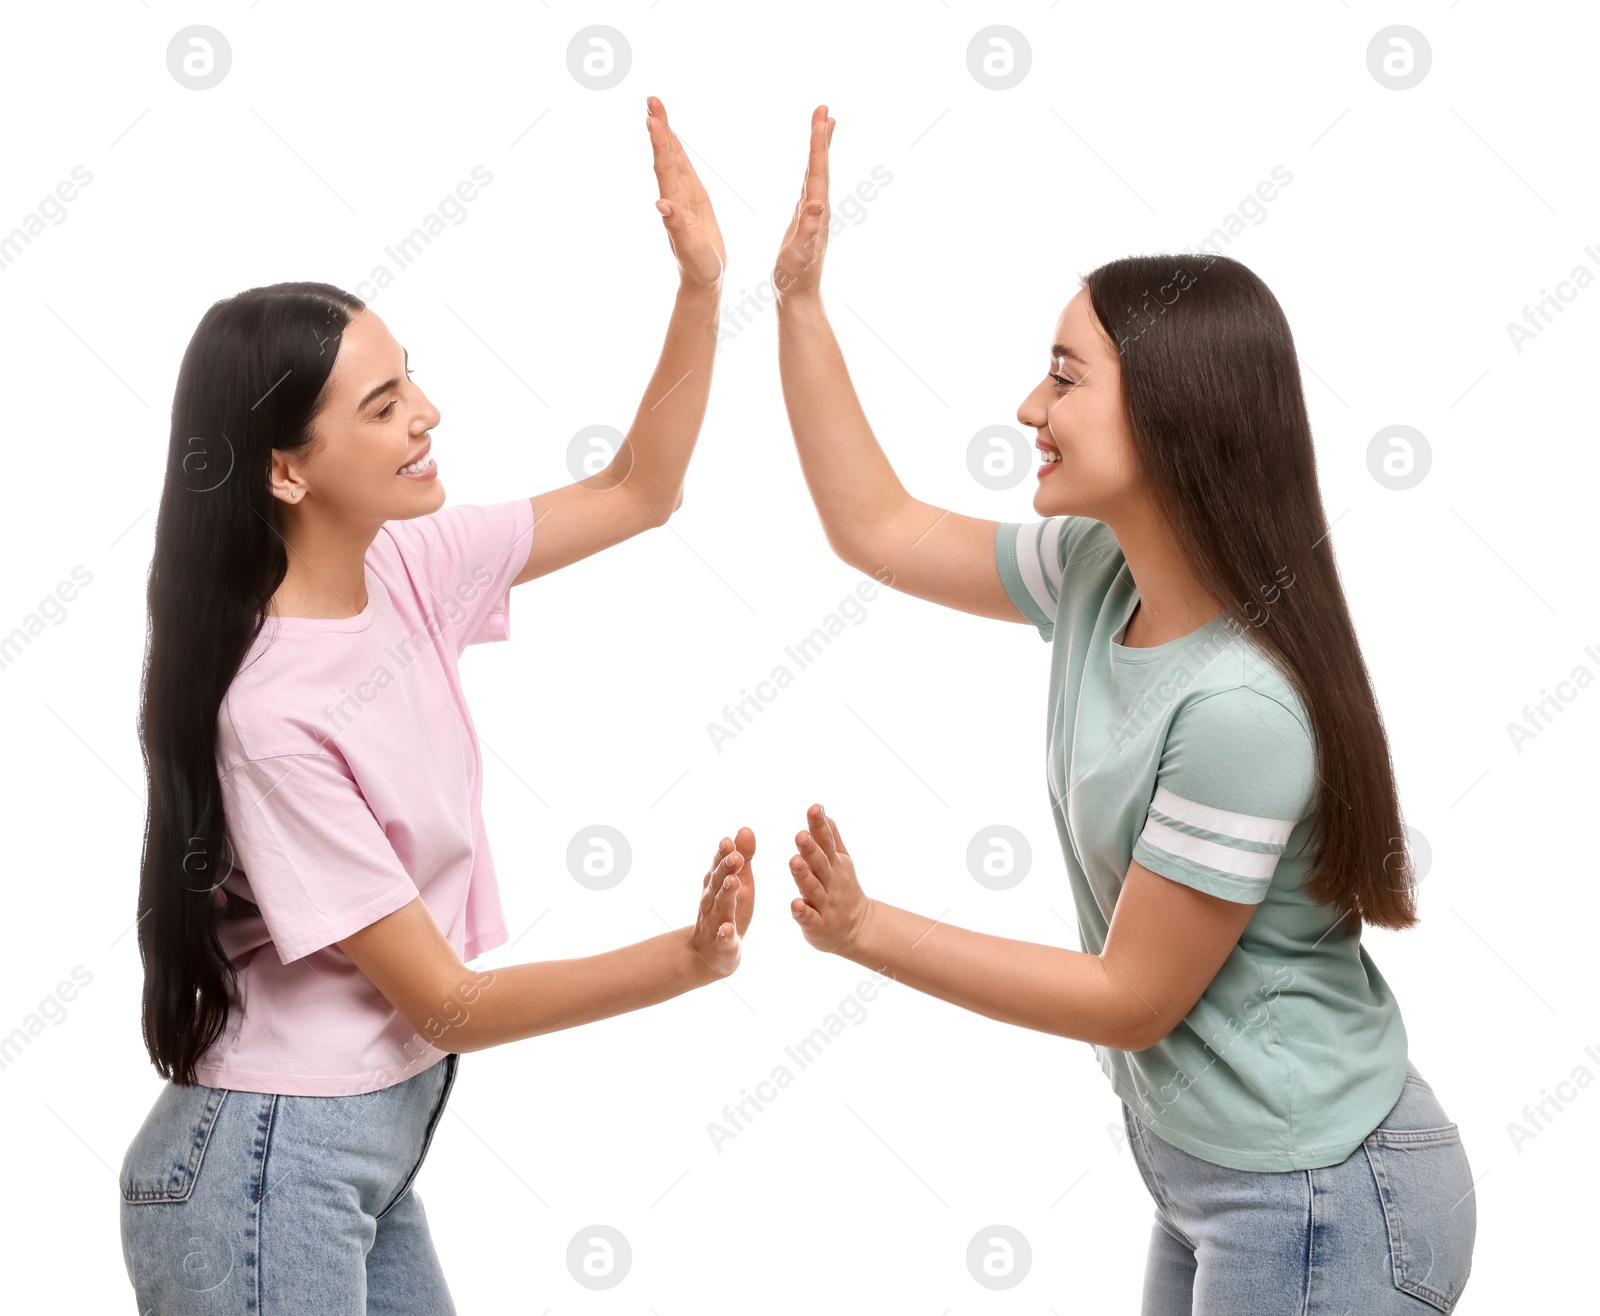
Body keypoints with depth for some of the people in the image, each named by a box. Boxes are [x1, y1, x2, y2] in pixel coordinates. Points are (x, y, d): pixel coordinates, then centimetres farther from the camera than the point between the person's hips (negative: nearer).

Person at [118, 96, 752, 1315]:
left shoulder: (404, 569, -5)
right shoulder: (273, 714, -26)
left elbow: (637, 492, 6)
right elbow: (445, 1000, -20)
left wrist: (703, 281, -5)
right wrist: (690, 957, -27)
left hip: (373, 1147, 8)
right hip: (268, 1171, -8)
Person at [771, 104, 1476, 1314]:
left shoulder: (1242, 706, -30)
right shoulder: (1101, 572, -6)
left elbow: (1132, 996, -20)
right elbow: (877, 528, 8)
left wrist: (866, 933, -18)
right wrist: (798, 298, 5)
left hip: (1318, 1206, -8)